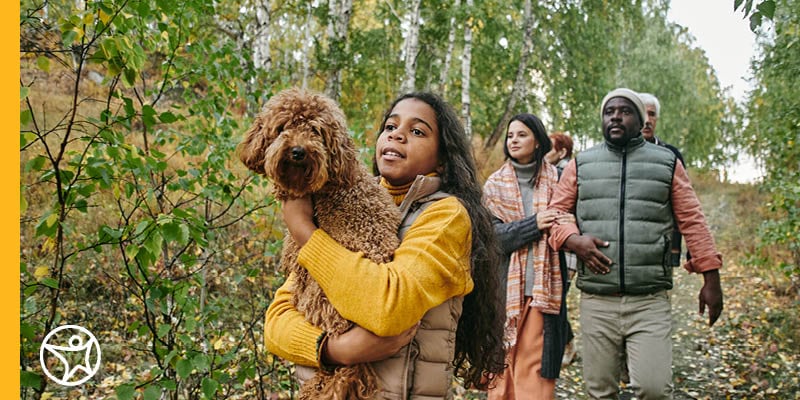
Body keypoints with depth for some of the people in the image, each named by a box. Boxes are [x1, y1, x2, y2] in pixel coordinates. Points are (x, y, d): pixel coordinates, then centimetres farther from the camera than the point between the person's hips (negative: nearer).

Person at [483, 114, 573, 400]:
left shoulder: (556, 180, 7)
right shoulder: (495, 184, 8)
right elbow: (490, 234, -2)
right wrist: (533, 224, -14)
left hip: (543, 287, -1)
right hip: (505, 286, 1)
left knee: (535, 367, -3)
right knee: (502, 362, 2)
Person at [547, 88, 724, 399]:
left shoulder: (667, 163, 8)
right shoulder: (580, 164, 10)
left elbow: (692, 222, 6)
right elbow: (556, 214, 9)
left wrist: (711, 279, 2)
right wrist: (574, 240, -12)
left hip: (650, 302, -1)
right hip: (596, 301, 1)